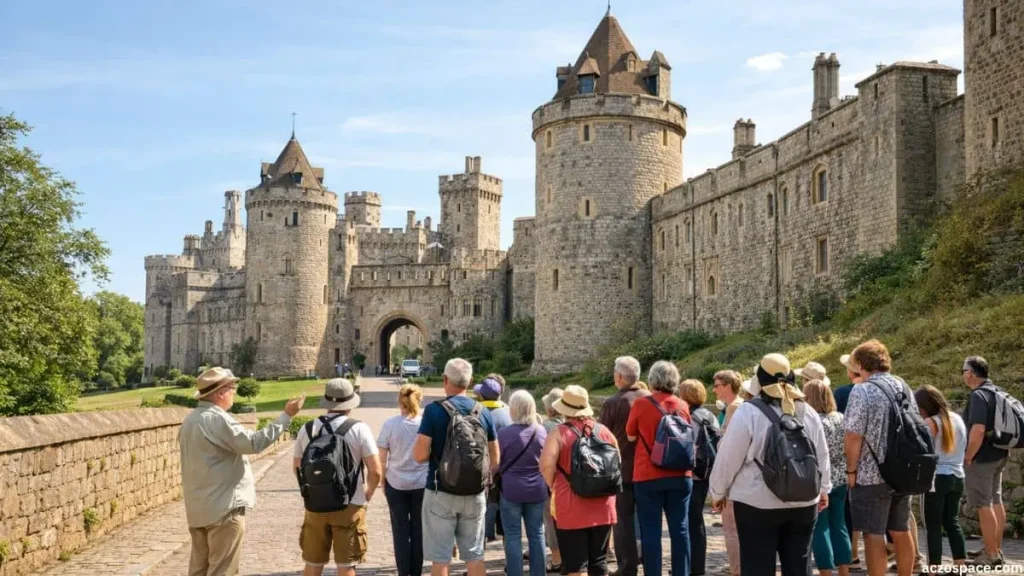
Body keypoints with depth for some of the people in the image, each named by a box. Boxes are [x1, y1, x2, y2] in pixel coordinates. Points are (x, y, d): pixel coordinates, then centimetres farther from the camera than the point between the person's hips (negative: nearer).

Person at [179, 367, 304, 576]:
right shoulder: (217, 419, -19)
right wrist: (286, 416, -23)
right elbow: (253, 443, -26)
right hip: (223, 506, -10)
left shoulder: (190, 420, 12)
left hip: (198, 507, 10)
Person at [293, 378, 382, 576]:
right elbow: (375, 471, -12)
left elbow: (297, 465, 12)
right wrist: (368, 493, 6)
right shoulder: (359, 429, -9)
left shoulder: (307, 429, 1)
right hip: (350, 505, -3)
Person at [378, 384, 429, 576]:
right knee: (419, 530, 10)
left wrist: (383, 483, 10)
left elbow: (382, 459, -2)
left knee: (401, 531, 9)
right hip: (422, 483, 0)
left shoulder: (390, 424, -6)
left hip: (396, 484, 0)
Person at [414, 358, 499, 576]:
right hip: (475, 493, 4)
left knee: (440, 555, 6)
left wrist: (436, 453, 6)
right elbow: (494, 458, 7)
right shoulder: (483, 413, 2)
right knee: (474, 554, 13)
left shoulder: (434, 411, -11)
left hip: (441, 492, -3)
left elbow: (420, 455, -15)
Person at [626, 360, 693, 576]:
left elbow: (631, 436, 6)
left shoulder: (641, 405, -7)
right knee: (679, 529, 9)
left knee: (651, 532, 1)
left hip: (648, 476, -3)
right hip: (680, 476, 4)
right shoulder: (682, 406, 4)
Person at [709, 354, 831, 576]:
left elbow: (728, 458, -8)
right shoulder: (808, 412, 5)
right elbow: (822, 456, 14)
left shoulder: (748, 412, -11)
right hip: (803, 501, 5)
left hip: (758, 503, -5)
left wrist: (718, 491, 5)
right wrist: (823, 489, 28)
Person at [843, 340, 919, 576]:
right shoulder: (905, 387, 8)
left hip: (871, 475, -7)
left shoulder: (862, 391, -15)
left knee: (873, 535, 0)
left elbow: (853, 437, -18)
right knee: (901, 531, 16)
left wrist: (851, 470, -7)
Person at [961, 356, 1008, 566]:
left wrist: (967, 457, -18)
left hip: (981, 458, -10)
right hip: (998, 455, 10)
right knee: (996, 502, 15)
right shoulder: (997, 392, 8)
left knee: (984, 505, -2)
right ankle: (996, 549, 25)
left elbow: (978, 431, -28)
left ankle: (991, 554, 3)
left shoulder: (978, 395, -21)